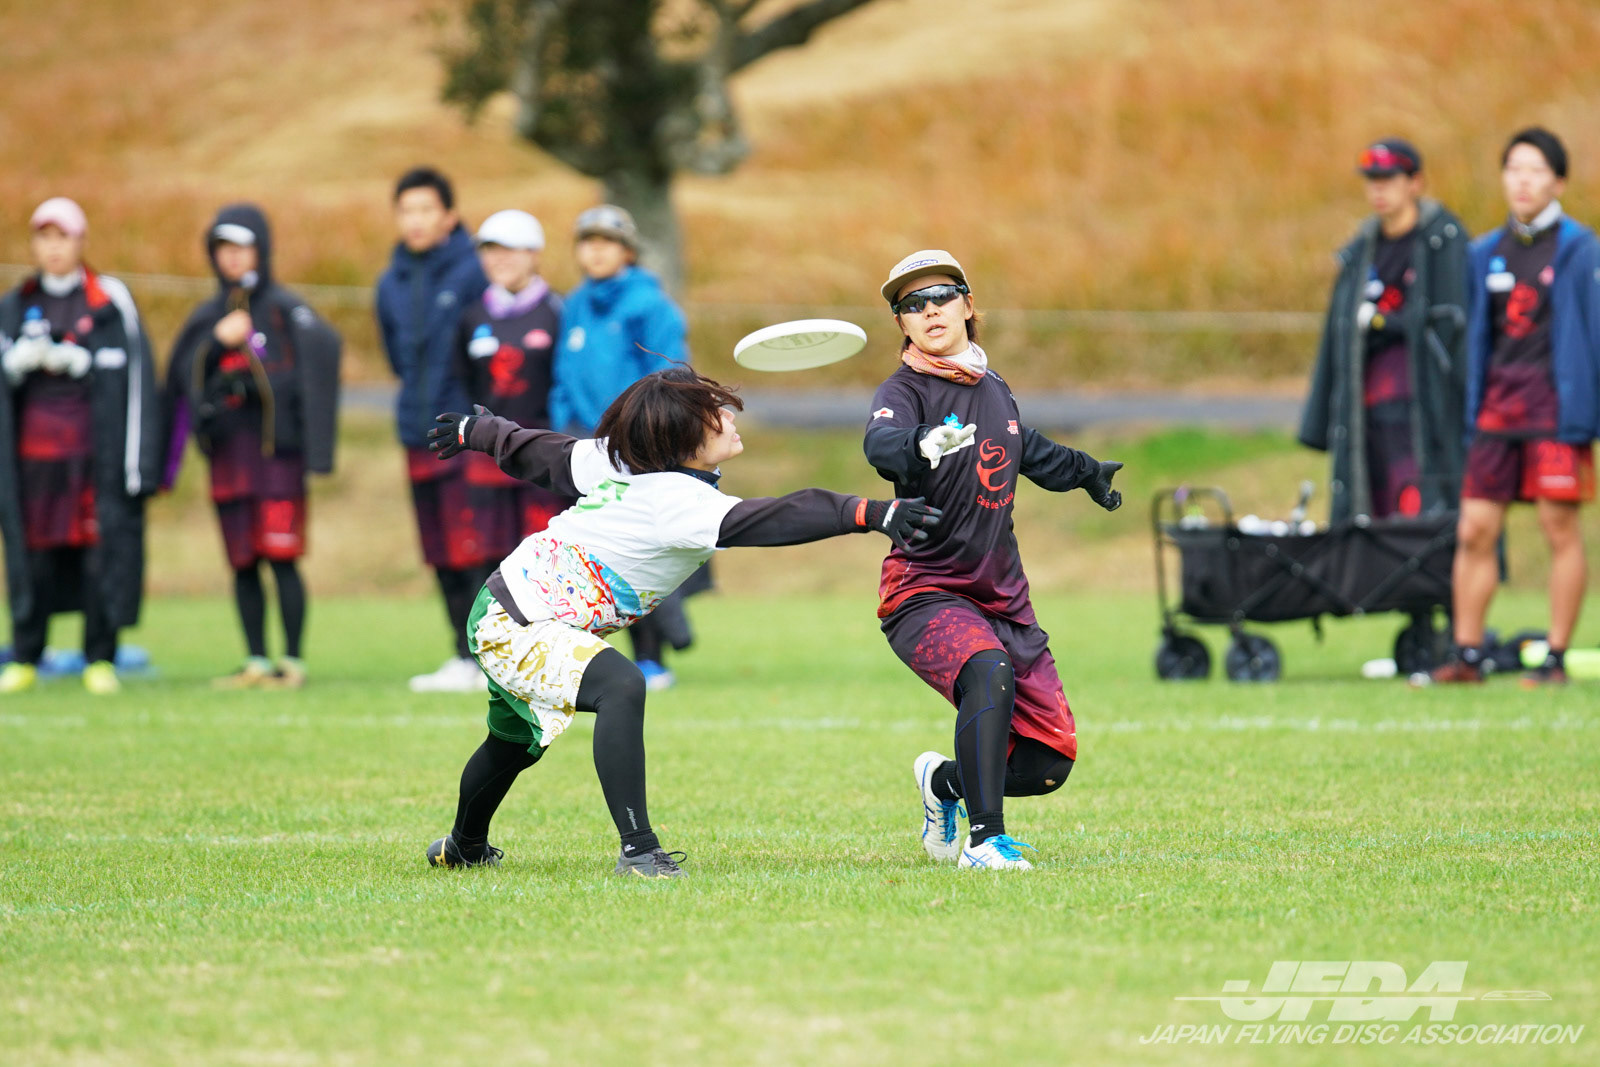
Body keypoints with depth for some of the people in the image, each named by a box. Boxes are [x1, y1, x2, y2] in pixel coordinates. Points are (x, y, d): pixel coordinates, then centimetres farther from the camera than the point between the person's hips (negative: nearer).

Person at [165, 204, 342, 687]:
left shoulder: (284, 309, 0)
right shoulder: (207, 316, 16)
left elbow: (323, 346, -17)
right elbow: (183, 377, 9)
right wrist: (218, 341, -6)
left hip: (275, 446, -5)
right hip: (226, 449, 5)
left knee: (281, 557, -9)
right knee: (242, 563, 6)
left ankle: (293, 661, -4)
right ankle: (255, 662, 12)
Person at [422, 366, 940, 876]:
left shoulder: (615, 459, -5)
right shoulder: (679, 502, -31)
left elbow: (542, 452, 10)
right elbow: (776, 520, -43)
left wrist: (476, 430, 29)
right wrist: (870, 513, -52)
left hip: (502, 611, 10)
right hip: (516, 628, -10)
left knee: (517, 742, 32)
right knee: (620, 687, -33)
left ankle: (465, 845, 57)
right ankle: (637, 849, -35)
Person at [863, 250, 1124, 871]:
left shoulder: (994, 389, 10)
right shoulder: (905, 392, -9)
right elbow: (881, 444, -34)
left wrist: (1086, 471, 49)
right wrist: (923, 443, -56)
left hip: (1004, 598, 6)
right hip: (926, 592, -6)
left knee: (1049, 761, 1)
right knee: (989, 673, -36)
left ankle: (945, 782, 30)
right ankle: (985, 839, -34)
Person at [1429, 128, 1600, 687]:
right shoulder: (1487, 253, 14)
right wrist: (1469, 413, 13)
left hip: (1555, 404, -5)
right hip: (1497, 406, 5)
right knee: (1474, 530, 0)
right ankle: (1467, 654, 6)